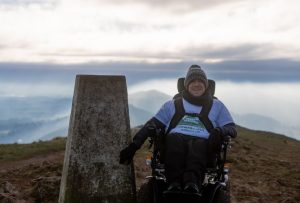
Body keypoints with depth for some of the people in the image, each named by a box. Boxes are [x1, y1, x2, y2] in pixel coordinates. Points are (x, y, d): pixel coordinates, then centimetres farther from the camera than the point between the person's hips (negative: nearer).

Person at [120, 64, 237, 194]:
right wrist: (134, 144, 2)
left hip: (202, 143, 0)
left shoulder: (216, 105, 27)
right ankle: (174, 185, -50)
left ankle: (192, 185, -60)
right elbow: (153, 124, 18)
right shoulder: (172, 104, 27)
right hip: (175, 141, 1)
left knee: (199, 144, -37)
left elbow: (232, 128, 18)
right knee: (174, 138, -36)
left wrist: (220, 130, -9)